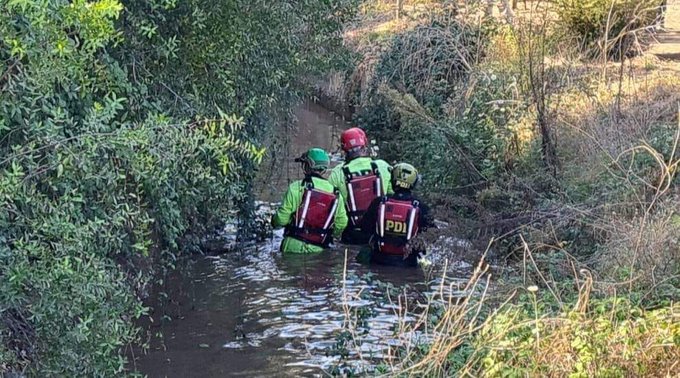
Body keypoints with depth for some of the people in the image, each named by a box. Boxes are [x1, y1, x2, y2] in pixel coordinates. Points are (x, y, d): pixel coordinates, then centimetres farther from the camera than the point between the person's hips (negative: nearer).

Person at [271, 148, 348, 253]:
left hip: (294, 246, -3)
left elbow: (282, 218, -7)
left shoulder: (297, 187, -8)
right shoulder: (335, 194, 5)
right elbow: (341, 223, 10)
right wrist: (330, 236, 29)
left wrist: (274, 222, 16)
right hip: (317, 250, 4)